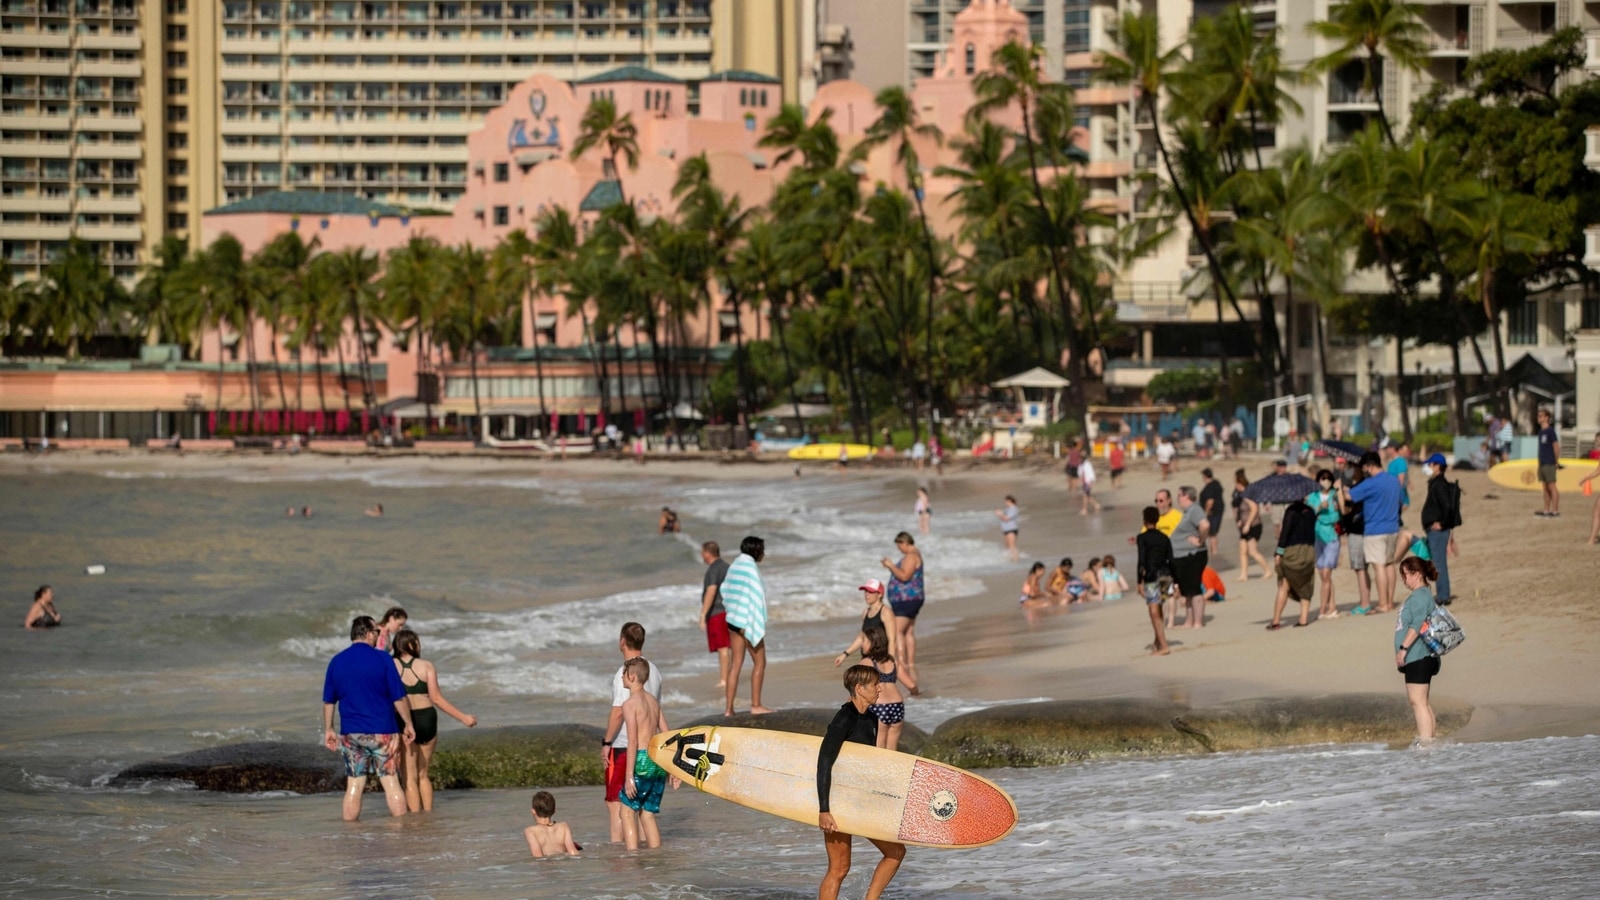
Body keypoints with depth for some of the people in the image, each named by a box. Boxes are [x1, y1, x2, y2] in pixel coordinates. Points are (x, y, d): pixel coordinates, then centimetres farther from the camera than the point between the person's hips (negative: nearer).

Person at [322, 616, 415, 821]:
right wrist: (408, 724, 4)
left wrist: (328, 730, 19)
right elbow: (399, 697, -6)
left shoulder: (336, 662, 4)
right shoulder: (382, 659, -8)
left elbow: (328, 701, 10)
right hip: (381, 732, -3)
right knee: (391, 782, 1)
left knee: (354, 785, 7)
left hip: (350, 733, 3)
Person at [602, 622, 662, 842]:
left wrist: (606, 742, -12)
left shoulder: (625, 673, -16)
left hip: (623, 745, -7)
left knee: (615, 802, -2)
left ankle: (617, 844, -6)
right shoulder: (653, 671, 9)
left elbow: (618, 712, -19)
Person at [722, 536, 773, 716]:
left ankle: (729, 708, 4)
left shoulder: (734, 566, 10)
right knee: (759, 662, 3)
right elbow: (754, 596, -18)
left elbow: (725, 590, 16)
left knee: (736, 663, 7)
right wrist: (752, 624, -18)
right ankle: (756, 705, 3)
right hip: (748, 620, -8)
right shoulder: (751, 568, -15)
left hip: (733, 619, 8)